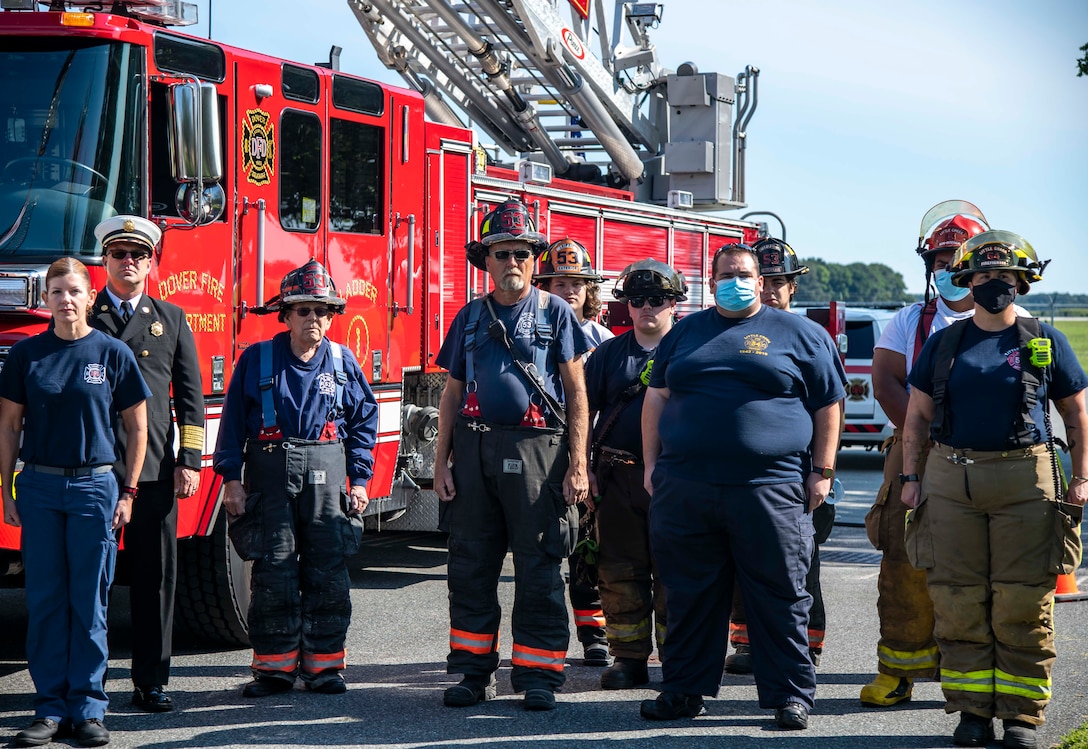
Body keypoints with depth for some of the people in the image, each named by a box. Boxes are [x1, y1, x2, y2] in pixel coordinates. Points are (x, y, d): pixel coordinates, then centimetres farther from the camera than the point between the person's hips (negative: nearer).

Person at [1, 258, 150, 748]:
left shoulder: (113, 353, 0)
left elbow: (137, 427, 5)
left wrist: (128, 493, 0)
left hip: (95, 486, -1)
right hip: (40, 488, 1)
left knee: (89, 602, 1)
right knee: (45, 599, 3)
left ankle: (89, 708, 8)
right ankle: (50, 708, 9)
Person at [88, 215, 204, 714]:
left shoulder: (171, 319, 13)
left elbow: (189, 396, 11)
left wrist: (190, 461, 2)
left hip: (155, 467, 1)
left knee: (156, 576, 2)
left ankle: (151, 681, 10)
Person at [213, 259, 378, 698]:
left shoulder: (342, 362, 8)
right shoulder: (257, 359, 4)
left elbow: (363, 422, 11)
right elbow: (233, 420, 3)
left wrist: (360, 480, 5)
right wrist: (231, 477, -3)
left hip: (326, 478, 1)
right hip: (270, 475, -1)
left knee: (328, 573, 0)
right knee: (273, 575, -1)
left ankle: (323, 665, 9)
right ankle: (275, 667, 7)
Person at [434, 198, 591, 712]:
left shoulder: (554, 313, 4)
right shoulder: (470, 317, 14)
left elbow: (577, 393, 0)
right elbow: (452, 394, 15)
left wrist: (577, 466, -8)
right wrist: (441, 463, 6)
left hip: (535, 450, -4)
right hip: (474, 448, 4)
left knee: (538, 568, -1)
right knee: (471, 566, 6)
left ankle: (538, 677, 4)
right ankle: (475, 672, 14)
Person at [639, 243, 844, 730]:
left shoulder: (799, 334, 7)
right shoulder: (685, 333, 16)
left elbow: (828, 406, 7)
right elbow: (656, 398, 18)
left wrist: (822, 471, 1)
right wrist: (652, 464, 11)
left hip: (771, 488, -2)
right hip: (684, 489, 3)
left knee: (780, 598, 0)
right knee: (689, 596, 8)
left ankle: (790, 694, 8)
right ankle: (684, 689, 18)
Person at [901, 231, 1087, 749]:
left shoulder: (1044, 342, 6)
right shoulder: (943, 344, 10)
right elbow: (917, 415, 13)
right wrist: (910, 477, 5)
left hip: (1025, 483, -2)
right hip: (951, 482, 2)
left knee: (1023, 605, -2)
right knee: (959, 603, 1)